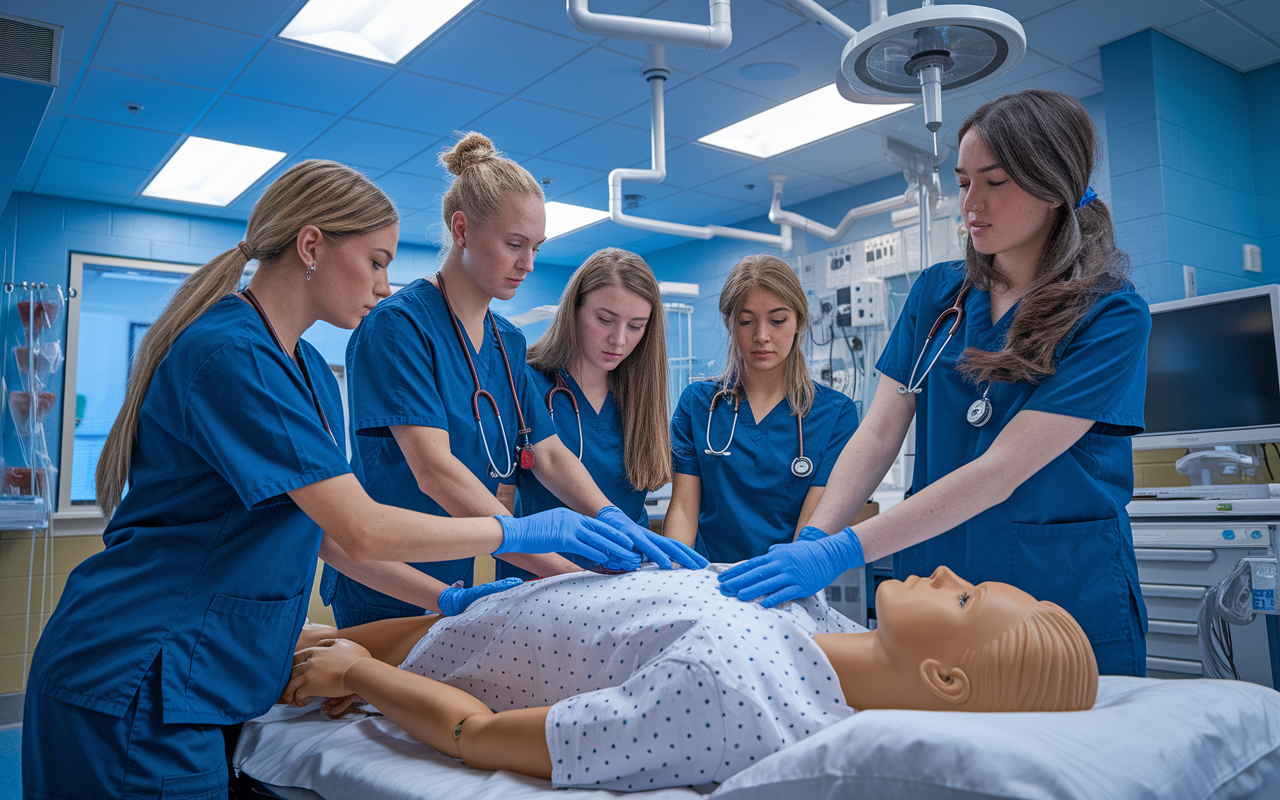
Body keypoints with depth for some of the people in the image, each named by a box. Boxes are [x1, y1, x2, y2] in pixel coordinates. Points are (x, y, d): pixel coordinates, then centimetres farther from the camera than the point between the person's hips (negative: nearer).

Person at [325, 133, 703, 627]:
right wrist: (564, 569, -35)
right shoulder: (397, 324, -18)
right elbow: (434, 471, -28)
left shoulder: (508, 342, 7)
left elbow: (547, 453, 2)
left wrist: (611, 519, -19)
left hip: (456, 583, 7)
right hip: (384, 592, -7)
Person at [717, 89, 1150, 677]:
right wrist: (811, 539, -18)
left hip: (1066, 597, -3)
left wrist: (841, 552, -27)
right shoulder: (937, 293, 4)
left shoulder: (1112, 315, -11)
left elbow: (1001, 470, -21)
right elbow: (879, 434, -2)